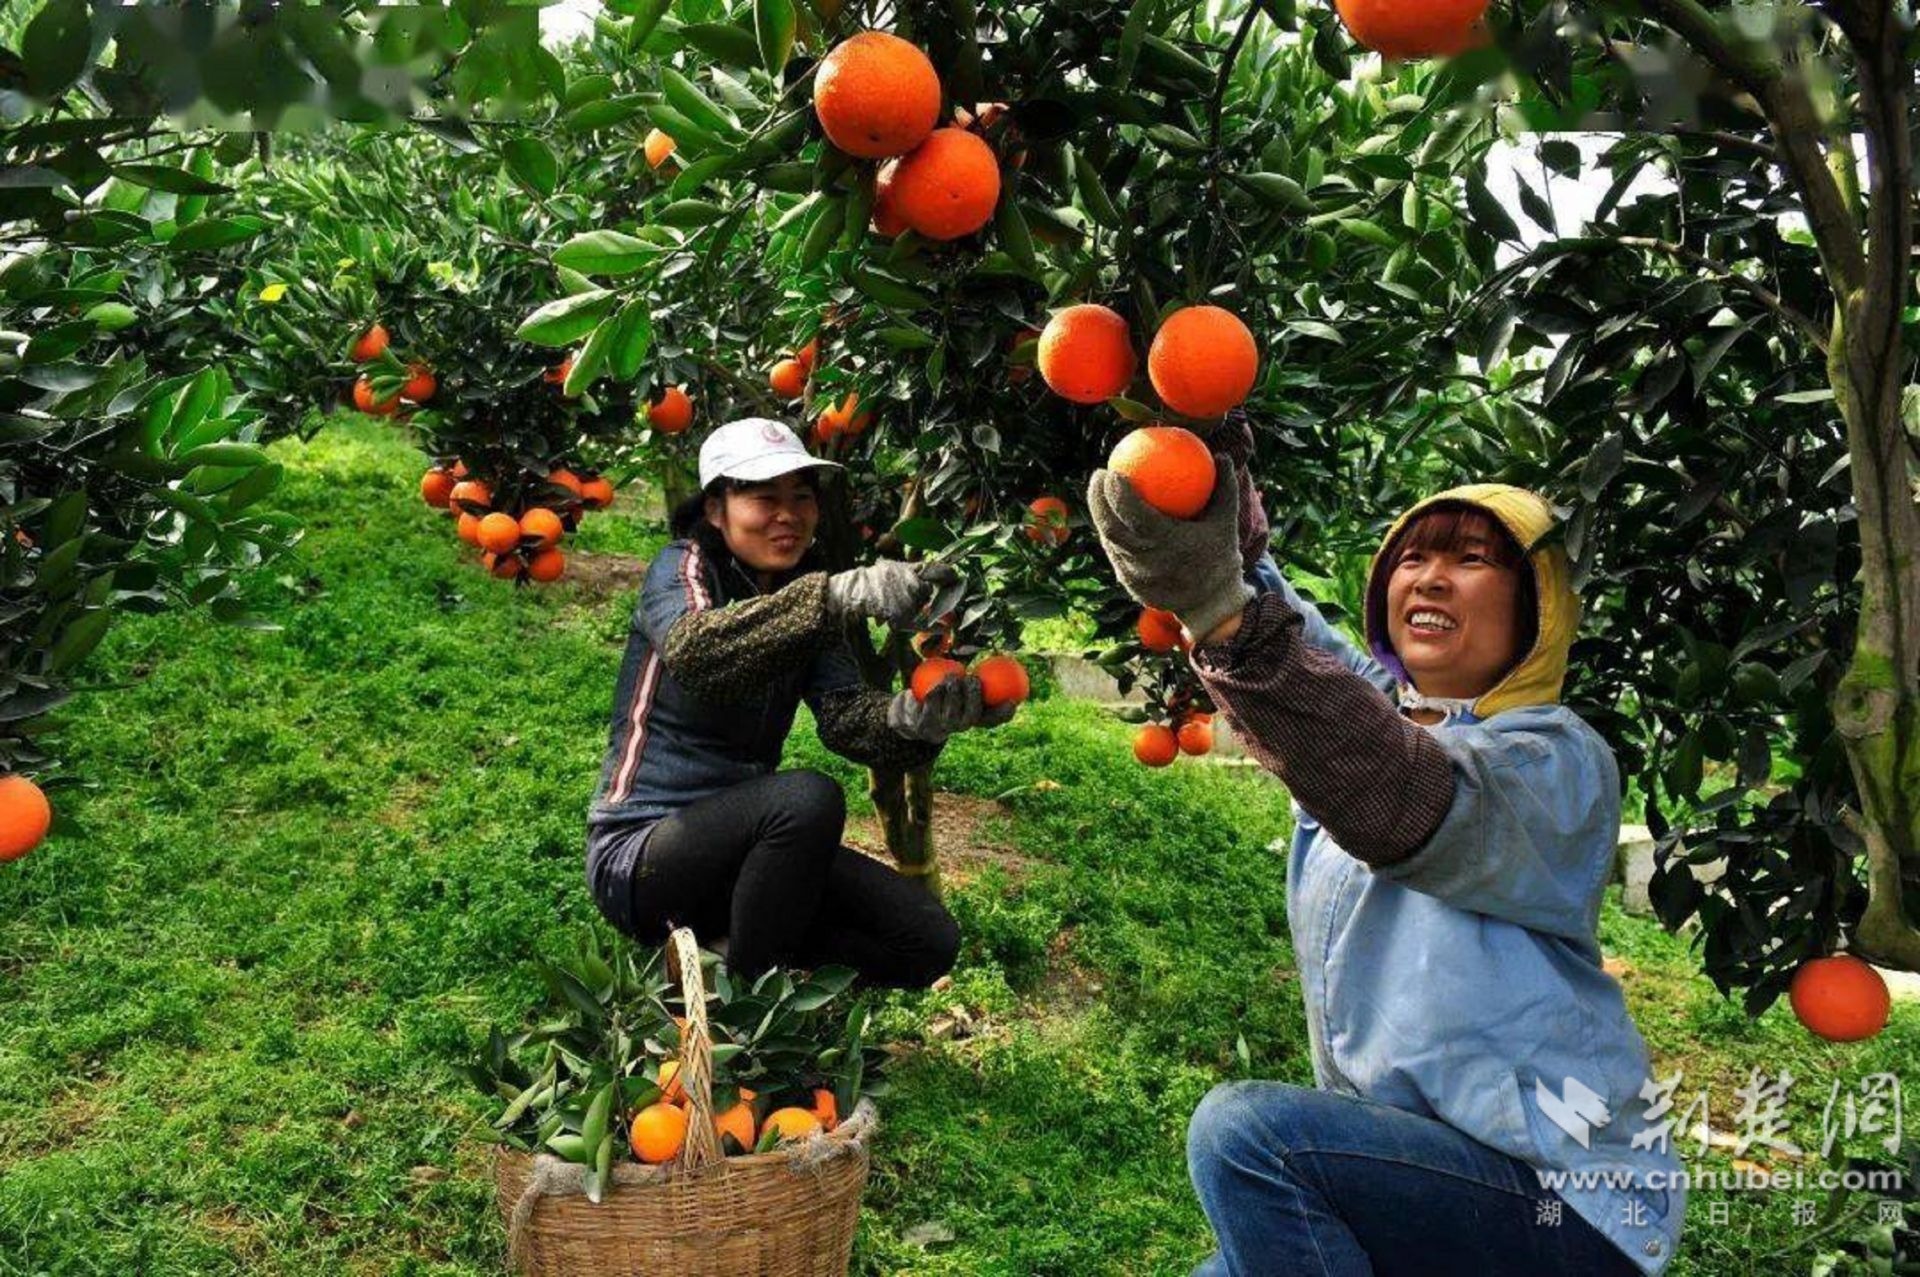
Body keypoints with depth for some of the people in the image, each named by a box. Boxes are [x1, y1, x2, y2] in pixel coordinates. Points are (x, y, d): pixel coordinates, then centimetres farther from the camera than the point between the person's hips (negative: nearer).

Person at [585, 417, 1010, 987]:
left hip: (744, 843, 7)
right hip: (639, 855, -6)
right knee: (808, 798, -34)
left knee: (930, 940, -6)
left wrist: (913, 719, -36)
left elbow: (843, 713, -12)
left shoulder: (804, 598, 7)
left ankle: (718, 948, 3)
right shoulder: (683, 567, -10)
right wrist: (840, 595, -48)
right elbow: (693, 653, -36)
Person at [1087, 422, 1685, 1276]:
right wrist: (1206, 469, -20)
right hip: (1406, 1160, 7)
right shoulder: (1368, 713, 8)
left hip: (1562, 1205, -7)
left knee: (1246, 1132, -26)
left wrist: (1222, 611, -49)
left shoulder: (1560, 763, -15)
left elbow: (1407, 805, -36)